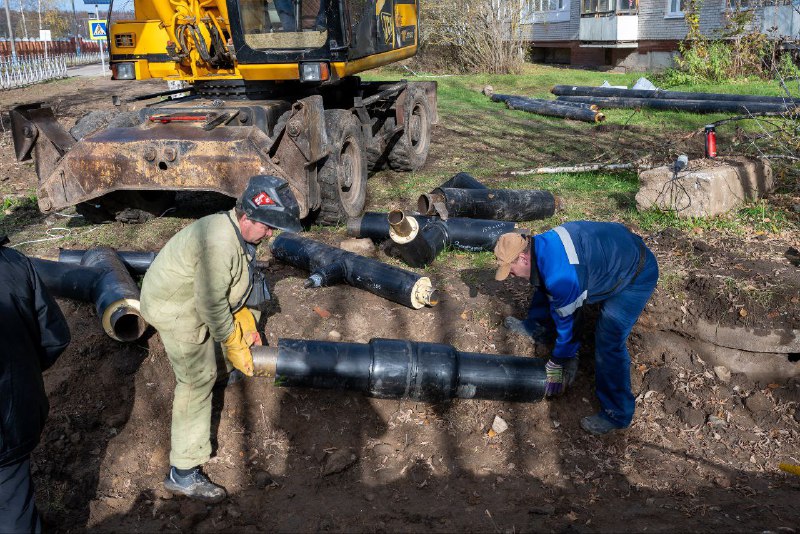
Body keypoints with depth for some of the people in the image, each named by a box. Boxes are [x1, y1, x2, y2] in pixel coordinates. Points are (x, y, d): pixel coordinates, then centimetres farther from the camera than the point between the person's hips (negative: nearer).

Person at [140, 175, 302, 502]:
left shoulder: (237, 230, -2)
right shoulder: (221, 245, -34)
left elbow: (231, 286, 10)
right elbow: (212, 306, -28)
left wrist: (246, 325, 10)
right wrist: (235, 347, -17)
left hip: (185, 298, 10)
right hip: (175, 310, -10)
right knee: (197, 382, -8)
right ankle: (183, 474, -2)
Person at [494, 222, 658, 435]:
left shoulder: (560, 278, -38)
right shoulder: (541, 244, -10)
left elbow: (565, 321, -22)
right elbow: (543, 292, 8)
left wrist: (558, 362, -6)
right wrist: (536, 322, 18)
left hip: (637, 275, -10)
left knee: (609, 343, -15)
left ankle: (617, 414, 0)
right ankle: (535, 328, 49)